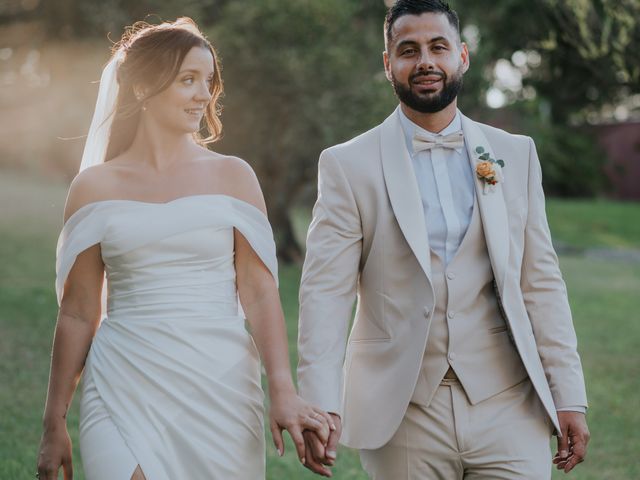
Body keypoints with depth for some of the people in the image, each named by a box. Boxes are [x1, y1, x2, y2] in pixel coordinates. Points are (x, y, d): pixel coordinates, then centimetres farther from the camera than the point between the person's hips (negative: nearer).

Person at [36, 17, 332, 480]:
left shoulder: (232, 176, 5)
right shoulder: (95, 186, 5)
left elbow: (260, 293, -1)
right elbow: (78, 312, 8)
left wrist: (284, 391, -15)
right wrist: (54, 424, 8)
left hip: (221, 389, 1)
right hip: (125, 389, -1)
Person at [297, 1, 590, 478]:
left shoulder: (516, 154, 8)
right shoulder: (348, 165, 0)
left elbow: (541, 282, 8)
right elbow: (325, 291, -6)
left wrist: (569, 397, 3)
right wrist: (320, 405, -17)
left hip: (507, 406, 2)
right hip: (404, 413, -1)